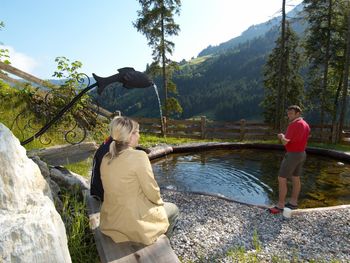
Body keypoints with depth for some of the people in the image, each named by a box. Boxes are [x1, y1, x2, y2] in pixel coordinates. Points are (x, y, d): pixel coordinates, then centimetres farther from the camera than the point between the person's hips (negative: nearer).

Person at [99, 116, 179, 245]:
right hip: (134, 224, -7)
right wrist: (159, 201, 5)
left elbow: (122, 188, 7)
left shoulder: (106, 159, -3)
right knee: (173, 209, 19)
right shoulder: (139, 156, -23)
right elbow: (152, 192, -18)